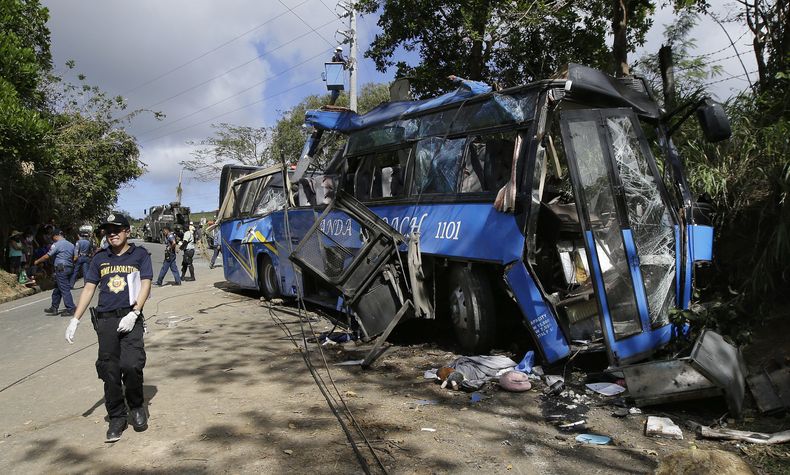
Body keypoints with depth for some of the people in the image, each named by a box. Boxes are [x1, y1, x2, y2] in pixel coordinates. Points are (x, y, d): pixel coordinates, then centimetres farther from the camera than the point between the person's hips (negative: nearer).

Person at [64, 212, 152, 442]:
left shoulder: (140, 254, 6)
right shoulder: (100, 258, 15)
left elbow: (145, 285, -1)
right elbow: (89, 288, 15)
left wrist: (133, 314, -12)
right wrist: (75, 320, 7)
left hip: (130, 319, -3)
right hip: (105, 320, 3)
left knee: (131, 365, -16)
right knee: (109, 371, 2)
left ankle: (137, 407, 9)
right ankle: (116, 418, 14)